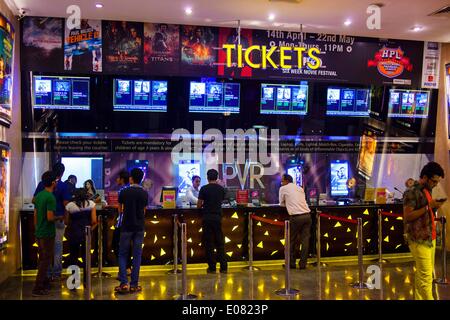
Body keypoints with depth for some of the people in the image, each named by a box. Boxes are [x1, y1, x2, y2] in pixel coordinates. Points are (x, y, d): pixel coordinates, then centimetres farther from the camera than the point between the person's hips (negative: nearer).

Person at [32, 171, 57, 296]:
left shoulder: (39, 195, 6)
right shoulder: (50, 197, -20)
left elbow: (35, 214, 12)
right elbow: (50, 217, -24)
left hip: (39, 233, 9)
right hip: (47, 234, -8)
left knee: (42, 259, 18)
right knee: (46, 260, 0)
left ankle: (44, 282, 31)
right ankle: (38, 288, 2)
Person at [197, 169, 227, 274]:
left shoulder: (204, 189, -6)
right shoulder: (221, 189, 4)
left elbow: (199, 205, -4)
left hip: (207, 217, -2)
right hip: (217, 217, 3)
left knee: (208, 242, 4)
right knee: (220, 242, 8)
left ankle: (212, 267, 7)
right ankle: (223, 267, 6)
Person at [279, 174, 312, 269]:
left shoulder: (283, 188, 7)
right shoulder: (300, 188, 21)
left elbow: (282, 204, 15)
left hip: (296, 217, -4)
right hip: (307, 215, 5)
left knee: (292, 240, 8)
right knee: (305, 240, 7)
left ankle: (291, 263, 15)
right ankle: (303, 264, 9)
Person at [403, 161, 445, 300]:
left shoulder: (427, 190, 17)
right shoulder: (411, 192, -12)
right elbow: (407, 216, -17)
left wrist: (434, 207, 5)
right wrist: (428, 206, -19)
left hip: (430, 237, 8)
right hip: (419, 239, -8)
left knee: (422, 274, 10)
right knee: (426, 276, -9)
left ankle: (419, 298, 17)